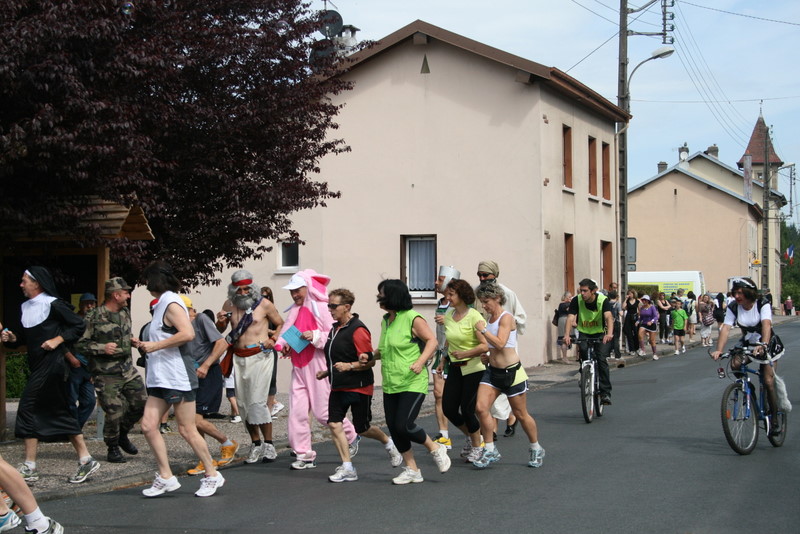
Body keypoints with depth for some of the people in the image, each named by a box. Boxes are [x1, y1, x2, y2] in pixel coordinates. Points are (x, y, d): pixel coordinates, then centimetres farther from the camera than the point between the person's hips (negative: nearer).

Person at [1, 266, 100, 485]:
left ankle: (29, 468, -6)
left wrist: (57, 340, -16)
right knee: (61, 413, 9)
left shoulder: (53, 304, -10)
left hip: (51, 365, -9)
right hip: (37, 366, 9)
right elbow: (26, 337, 22)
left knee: (28, 408, -10)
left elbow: (79, 325, -8)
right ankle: (86, 461, 14)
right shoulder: (26, 307, 13)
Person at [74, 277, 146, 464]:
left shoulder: (125, 313, 10)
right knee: (115, 413, -7)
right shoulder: (94, 317, -12)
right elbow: (80, 344, -11)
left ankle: (123, 434, 27)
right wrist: (101, 348, -20)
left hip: (127, 370, 7)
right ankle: (113, 448, 16)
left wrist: (131, 340, 8)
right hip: (106, 375, -7)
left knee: (141, 403, 3)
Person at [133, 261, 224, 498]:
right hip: (160, 378, 10)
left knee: (187, 430, -3)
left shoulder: (171, 304, -12)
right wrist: (145, 345, 16)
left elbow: (187, 334, -26)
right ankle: (166, 477, 7)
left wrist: (156, 346, -20)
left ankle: (212, 475, 9)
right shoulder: (162, 305, 18)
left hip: (178, 377, -10)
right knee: (149, 425, 2)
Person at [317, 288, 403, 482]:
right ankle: (347, 468, -2)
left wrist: (349, 366, -30)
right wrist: (327, 372, 16)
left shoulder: (357, 330, -16)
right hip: (338, 386, 8)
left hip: (358, 387, -8)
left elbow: (369, 361, -19)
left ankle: (388, 443, 36)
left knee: (362, 428, 5)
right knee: (334, 424, -7)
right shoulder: (335, 328, 11)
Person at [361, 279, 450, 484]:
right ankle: (411, 470, 19)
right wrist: (370, 356, 8)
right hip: (390, 384, 8)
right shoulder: (386, 320, 12)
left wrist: (420, 362, -24)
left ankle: (435, 449, 11)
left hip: (412, 383, -8)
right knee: (393, 427, 6)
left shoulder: (412, 318, -11)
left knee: (404, 425, -15)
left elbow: (432, 340, -10)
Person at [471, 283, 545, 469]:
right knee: (481, 408, -11)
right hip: (493, 370, 7)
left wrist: (483, 330, -20)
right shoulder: (489, 318, 10)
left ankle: (536, 449, 26)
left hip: (512, 371, -7)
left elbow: (500, 343, -26)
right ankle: (490, 450, -1)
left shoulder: (506, 318, -13)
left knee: (521, 414, 6)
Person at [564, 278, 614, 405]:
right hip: (584, 334, 2)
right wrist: (567, 335, -39)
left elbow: (609, 317, -30)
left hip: (600, 334, -2)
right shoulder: (576, 301, -12)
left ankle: (605, 393, -10)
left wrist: (609, 333, -49)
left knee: (602, 360, -18)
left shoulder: (603, 300, -17)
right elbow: (571, 318, -22)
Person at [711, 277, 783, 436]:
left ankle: (775, 419, 2)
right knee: (735, 365, -27)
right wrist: (719, 350, -39)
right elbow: (726, 329, -23)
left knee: (768, 382, -13)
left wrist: (763, 345, -55)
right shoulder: (733, 308, -13)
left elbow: (766, 325, -38)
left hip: (767, 344, -3)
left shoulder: (763, 305, -22)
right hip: (747, 342, 3)